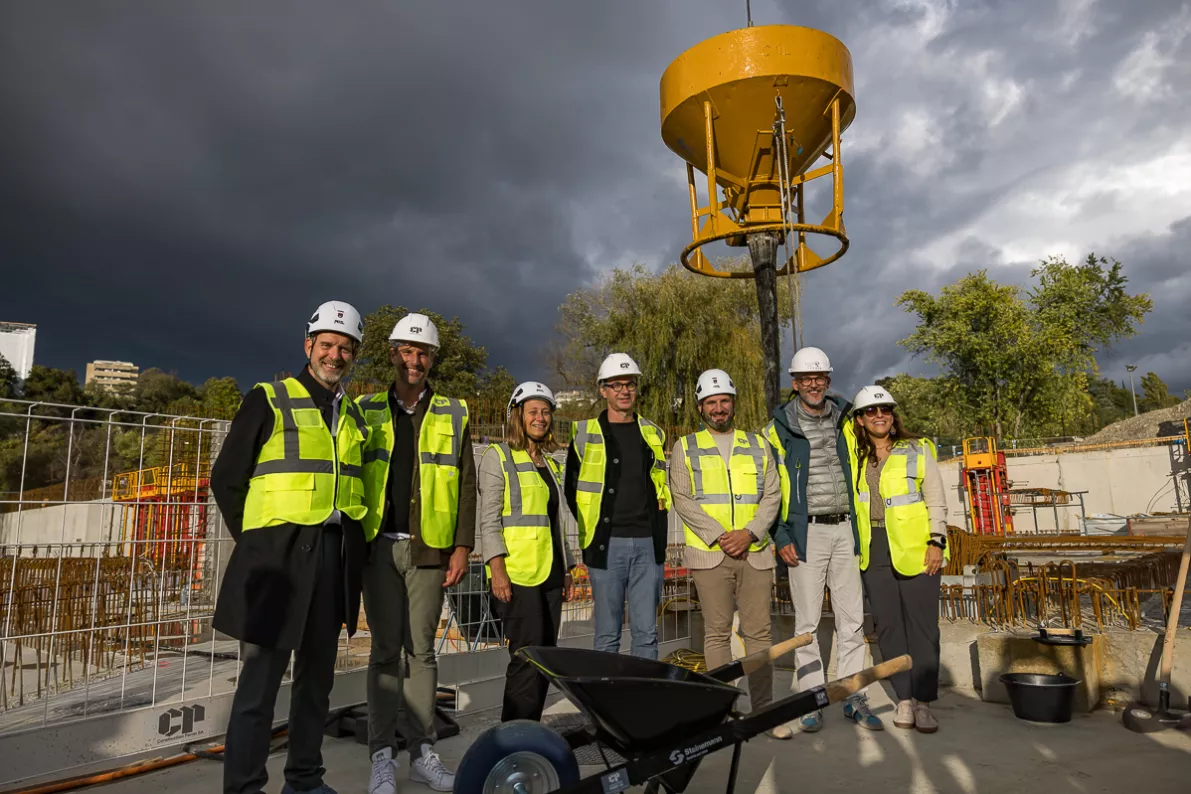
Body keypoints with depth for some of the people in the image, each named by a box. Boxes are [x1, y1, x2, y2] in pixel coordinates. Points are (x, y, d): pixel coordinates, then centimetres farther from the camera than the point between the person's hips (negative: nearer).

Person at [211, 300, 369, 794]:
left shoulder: (353, 415, 14)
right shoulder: (269, 400, -2)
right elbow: (226, 479, -1)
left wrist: (352, 548, 10)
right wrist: (257, 543, -1)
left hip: (335, 558, 6)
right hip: (279, 554, -5)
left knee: (317, 675, 14)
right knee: (263, 676, -2)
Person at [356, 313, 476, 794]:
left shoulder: (453, 415, 8)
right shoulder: (367, 410, 9)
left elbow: (466, 486, 6)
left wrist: (462, 546, -1)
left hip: (428, 548, 0)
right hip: (379, 546, 0)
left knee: (421, 649, 6)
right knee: (385, 650, 5)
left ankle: (422, 752, 17)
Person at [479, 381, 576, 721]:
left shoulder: (550, 463, 19)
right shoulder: (498, 457, -1)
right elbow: (488, 519, -9)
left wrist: (566, 570, 18)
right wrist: (497, 569, -17)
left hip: (548, 573, 7)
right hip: (516, 573, -7)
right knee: (527, 656, -10)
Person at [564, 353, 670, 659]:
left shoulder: (653, 433, 14)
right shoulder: (585, 434, 3)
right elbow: (572, 490, 7)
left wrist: (659, 534, 13)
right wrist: (594, 530, 1)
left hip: (648, 543, 3)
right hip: (607, 545, -3)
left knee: (647, 632, 7)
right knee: (607, 634, 3)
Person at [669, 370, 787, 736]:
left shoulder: (758, 445, 13)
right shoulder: (685, 448, 6)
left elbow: (772, 495, 6)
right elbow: (682, 499, -3)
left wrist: (749, 532, -10)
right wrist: (719, 535, -12)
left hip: (755, 552, 2)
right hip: (710, 554, -2)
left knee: (759, 631, 4)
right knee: (717, 632, 3)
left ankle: (764, 710, 13)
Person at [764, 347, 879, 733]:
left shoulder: (845, 422, 11)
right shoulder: (779, 428, 0)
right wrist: (781, 538, -8)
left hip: (845, 530, 4)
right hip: (805, 532, -3)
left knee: (852, 618, 8)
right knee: (807, 621, 2)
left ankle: (854, 697, 20)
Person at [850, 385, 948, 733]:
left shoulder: (917, 449, 2)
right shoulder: (856, 457, 7)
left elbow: (936, 500, 0)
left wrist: (937, 541, -7)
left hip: (916, 549, -2)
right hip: (874, 551, 3)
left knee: (921, 624, 0)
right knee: (887, 624, 5)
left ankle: (924, 702, 10)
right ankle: (904, 698, 17)